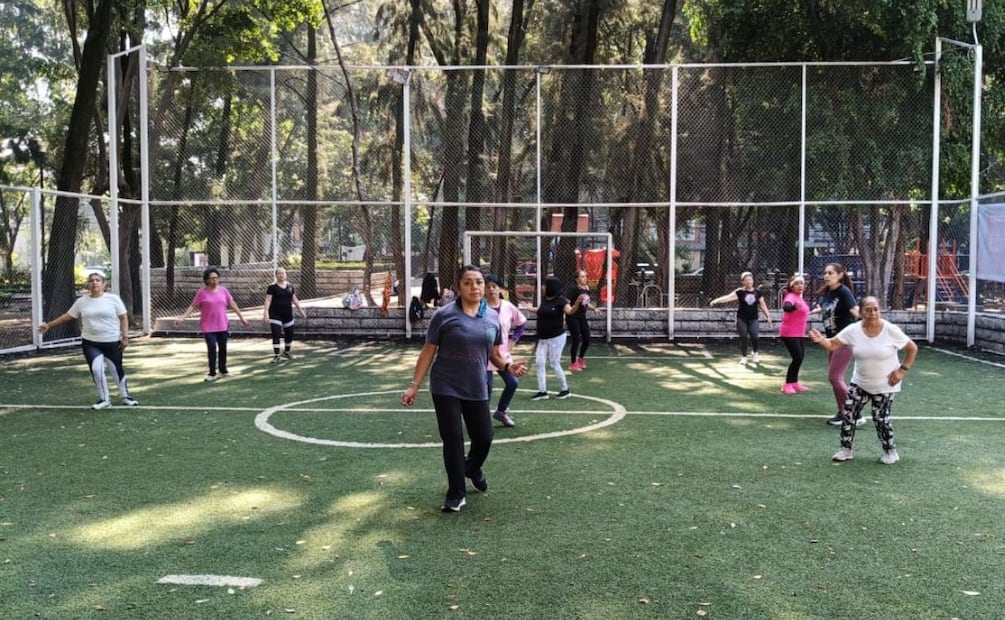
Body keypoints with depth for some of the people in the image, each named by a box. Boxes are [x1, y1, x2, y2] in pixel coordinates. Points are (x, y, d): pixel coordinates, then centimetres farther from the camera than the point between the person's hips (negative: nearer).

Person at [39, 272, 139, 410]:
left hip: (112, 342, -2)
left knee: (118, 369, 9)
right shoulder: (81, 301, 4)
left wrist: (125, 336, -9)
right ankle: (104, 399, 5)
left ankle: (125, 396, 28)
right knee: (96, 369, -11)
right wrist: (49, 325, 13)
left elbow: (123, 317, -3)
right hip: (90, 343, 2)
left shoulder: (113, 298, -4)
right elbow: (68, 316, 14)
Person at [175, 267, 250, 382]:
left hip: (223, 325, 3)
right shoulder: (202, 292, -5)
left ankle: (223, 370, 28)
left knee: (223, 348, 12)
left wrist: (242, 318, 9)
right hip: (208, 326, -3)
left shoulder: (223, 290, 3)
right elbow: (193, 306, -3)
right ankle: (212, 373, 3)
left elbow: (232, 304, 9)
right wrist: (182, 317, -13)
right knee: (212, 349, -8)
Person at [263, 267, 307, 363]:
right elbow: (268, 300, -13)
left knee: (289, 334, 13)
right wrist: (266, 313, -23)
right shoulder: (272, 287, -7)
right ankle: (276, 356, -1)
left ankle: (286, 352, 35)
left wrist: (300, 310, 18)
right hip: (276, 315, -5)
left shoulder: (290, 286, 9)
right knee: (276, 335, -8)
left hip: (288, 314, 5)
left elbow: (294, 299, 17)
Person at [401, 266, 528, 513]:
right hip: (446, 388, -3)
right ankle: (456, 494, 16)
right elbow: (428, 352, -5)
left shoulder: (493, 317, 2)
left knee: (484, 438, 9)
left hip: (477, 390, 4)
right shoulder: (444, 315, -10)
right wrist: (414, 385, -6)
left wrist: (508, 366, -9)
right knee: (453, 440, 0)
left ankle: (473, 469, 44)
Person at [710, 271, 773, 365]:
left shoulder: (758, 292, 4)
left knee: (754, 337, -11)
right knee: (743, 338, -1)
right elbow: (728, 297, -18)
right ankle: (743, 357, 16)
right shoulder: (740, 292, -5)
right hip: (742, 319, -1)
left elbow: (763, 306, 11)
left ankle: (756, 353, 17)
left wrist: (768, 317, 7)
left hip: (753, 319, 1)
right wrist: (716, 301, -33)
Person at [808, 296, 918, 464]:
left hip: (885, 385, -3)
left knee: (880, 418, -3)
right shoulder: (853, 330, -12)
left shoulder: (891, 330, -18)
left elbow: (912, 348, -6)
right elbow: (833, 344, -12)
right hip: (860, 383, 3)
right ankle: (846, 450, 13)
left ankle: (890, 452, 19)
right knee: (848, 412, -1)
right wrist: (821, 340, -35)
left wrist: (902, 370, -12)